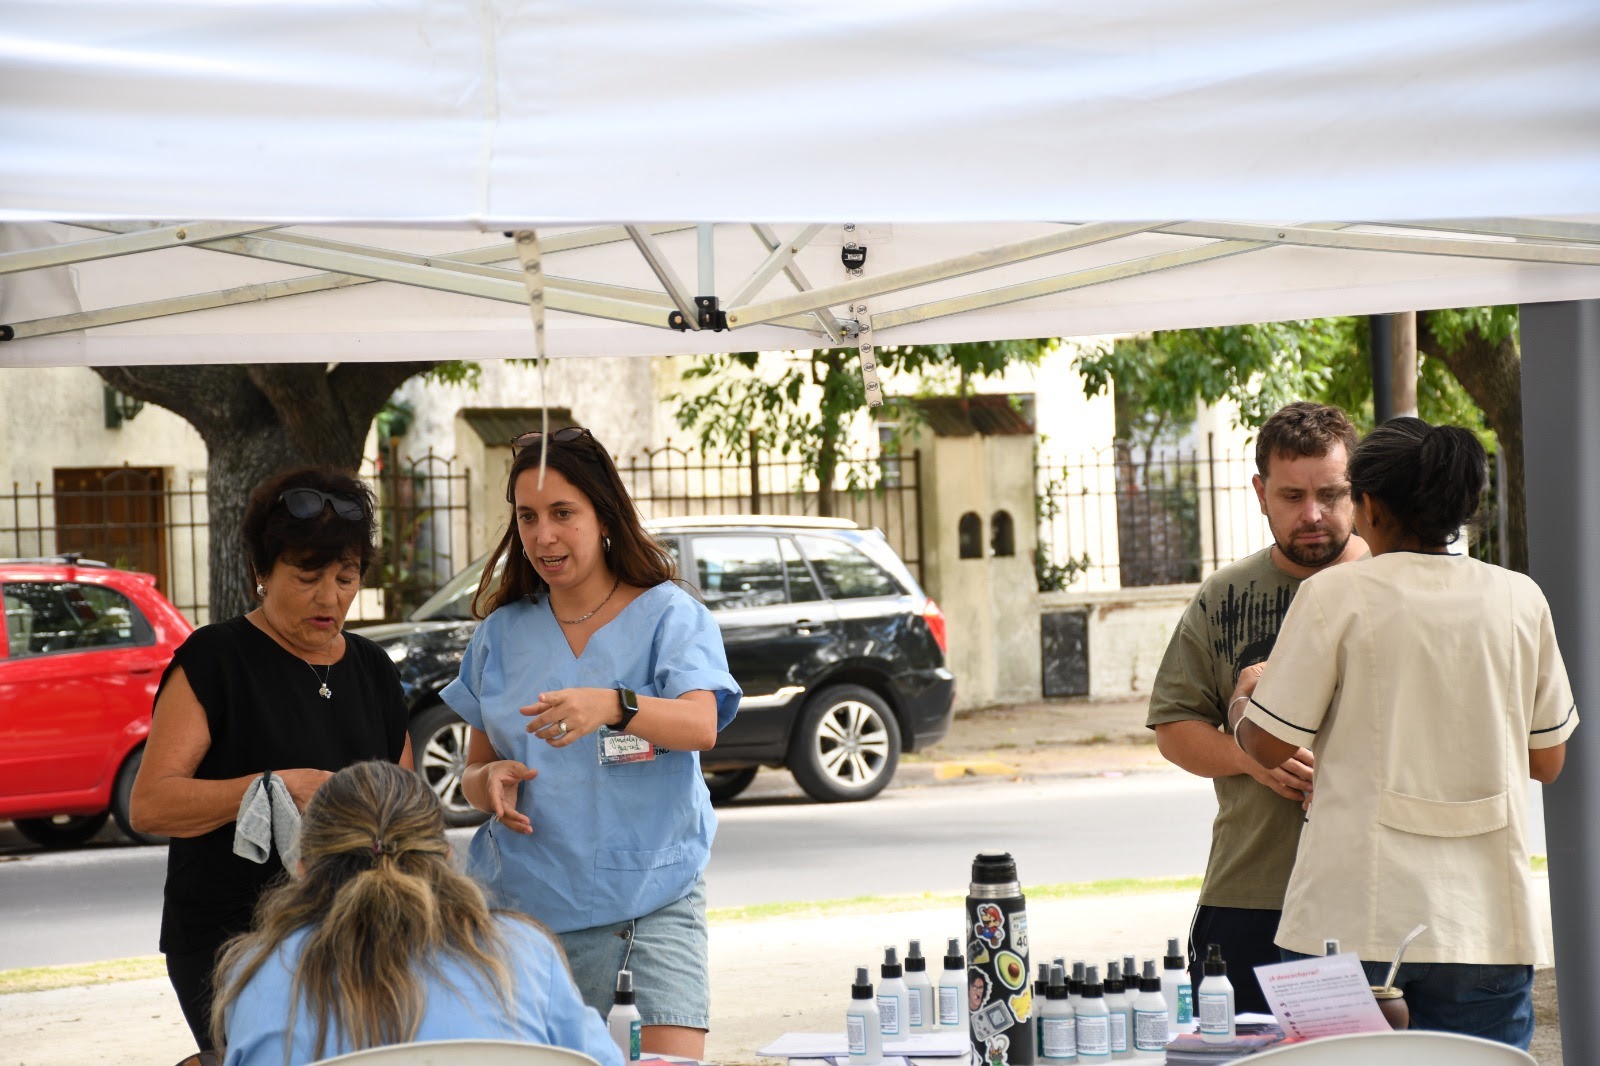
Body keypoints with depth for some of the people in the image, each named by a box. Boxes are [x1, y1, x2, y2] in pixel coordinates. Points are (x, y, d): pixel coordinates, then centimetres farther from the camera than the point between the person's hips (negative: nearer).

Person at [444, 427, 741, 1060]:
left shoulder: (668, 615, 0)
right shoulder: (502, 633, 12)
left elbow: (701, 724, -18)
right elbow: (473, 775, 17)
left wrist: (613, 705, -38)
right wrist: (490, 783, -8)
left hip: (653, 894, -3)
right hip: (527, 901, 3)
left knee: (674, 1057, -18)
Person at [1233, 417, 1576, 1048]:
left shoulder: (1335, 597, -5)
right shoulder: (1519, 600, 5)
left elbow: (1270, 745, -3)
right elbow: (1549, 760, 12)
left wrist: (1242, 701, 18)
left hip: (1353, 920, -2)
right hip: (1486, 922, 3)